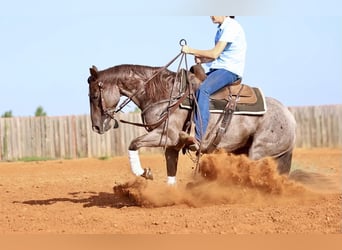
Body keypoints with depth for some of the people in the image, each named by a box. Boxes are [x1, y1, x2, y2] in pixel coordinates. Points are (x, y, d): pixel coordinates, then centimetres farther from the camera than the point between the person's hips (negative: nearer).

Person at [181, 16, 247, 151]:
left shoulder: (231, 27, -12)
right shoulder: (222, 28, 19)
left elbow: (214, 54, -17)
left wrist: (191, 51, -13)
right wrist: (202, 59, 2)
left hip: (230, 71, -11)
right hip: (217, 69, 11)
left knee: (203, 90, -32)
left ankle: (199, 138, -42)